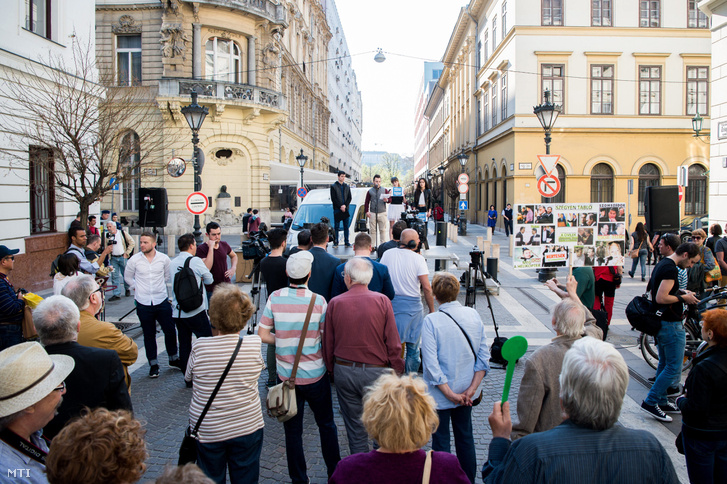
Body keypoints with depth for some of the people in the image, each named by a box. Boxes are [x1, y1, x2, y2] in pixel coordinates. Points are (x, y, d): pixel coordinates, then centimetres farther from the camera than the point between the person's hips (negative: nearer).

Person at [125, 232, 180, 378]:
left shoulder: (163, 258, -2)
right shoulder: (134, 260, -3)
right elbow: (128, 277, 13)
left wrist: (160, 285, 9)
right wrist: (138, 288, 7)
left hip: (162, 300, 1)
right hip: (143, 303, 0)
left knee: (170, 331, 5)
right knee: (149, 335, 8)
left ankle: (173, 359, 24)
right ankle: (153, 364, 19)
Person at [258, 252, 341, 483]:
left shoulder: (275, 298, -9)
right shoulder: (318, 301, -12)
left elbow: (263, 334, -7)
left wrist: (283, 341, 7)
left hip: (286, 375, 1)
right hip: (315, 375, -1)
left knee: (292, 430, 13)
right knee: (326, 424, 19)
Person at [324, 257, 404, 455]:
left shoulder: (335, 303, -3)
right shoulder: (382, 301, -7)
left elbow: (328, 344, 3)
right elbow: (393, 343, -7)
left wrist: (332, 371, 17)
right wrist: (397, 372, 4)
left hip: (344, 371, 2)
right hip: (376, 372, -2)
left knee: (354, 427, 14)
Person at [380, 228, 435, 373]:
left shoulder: (387, 254, 2)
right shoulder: (418, 258, -9)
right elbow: (426, 288, -12)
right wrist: (432, 309, -3)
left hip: (390, 302, 3)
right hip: (412, 304, -3)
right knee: (412, 348, 8)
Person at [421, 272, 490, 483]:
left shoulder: (431, 321, -18)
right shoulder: (473, 315, -4)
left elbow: (432, 365, -20)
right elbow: (483, 356, -3)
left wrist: (450, 394, -13)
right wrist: (472, 389, -3)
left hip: (440, 394, -5)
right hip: (466, 392, 5)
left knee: (440, 442, 9)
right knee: (465, 438, 20)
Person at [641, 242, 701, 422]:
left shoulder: (662, 264, 12)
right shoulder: (670, 269, -21)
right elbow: (661, 298, -27)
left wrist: (681, 292, 11)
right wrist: (683, 297, -14)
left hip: (661, 322, 11)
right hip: (671, 325, -11)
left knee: (665, 365, 18)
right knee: (674, 368, -4)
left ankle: (661, 401, 26)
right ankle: (650, 402, -1)